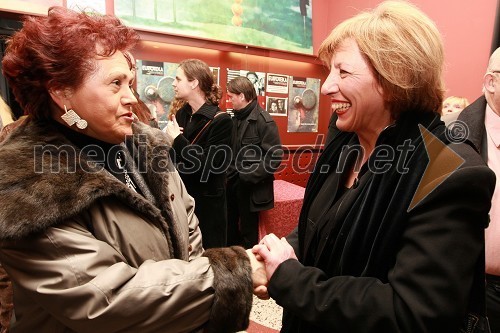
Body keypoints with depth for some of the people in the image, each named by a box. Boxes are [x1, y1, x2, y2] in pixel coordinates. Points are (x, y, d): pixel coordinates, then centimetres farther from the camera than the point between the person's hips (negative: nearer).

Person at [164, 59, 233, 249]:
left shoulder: (220, 120, -14)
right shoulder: (181, 114, 5)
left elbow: (208, 167, -22)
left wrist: (177, 139, -16)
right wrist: (166, 138, -10)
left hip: (206, 205, -6)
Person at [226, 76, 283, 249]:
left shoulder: (264, 121, -14)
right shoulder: (236, 118, 8)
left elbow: (274, 156, -18)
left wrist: (249, 177, -20)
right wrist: (228, 173, 0)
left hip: (251, 187, -7)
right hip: (232, 183, 7)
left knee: (248, 232, 9)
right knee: (229, 228, 19)